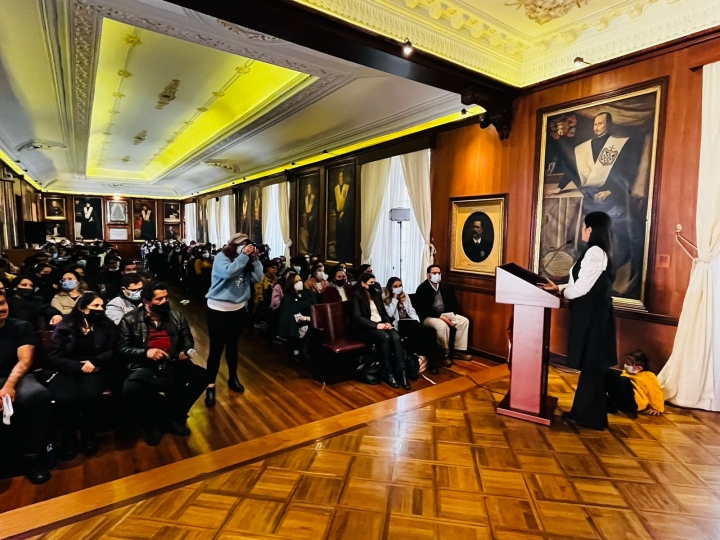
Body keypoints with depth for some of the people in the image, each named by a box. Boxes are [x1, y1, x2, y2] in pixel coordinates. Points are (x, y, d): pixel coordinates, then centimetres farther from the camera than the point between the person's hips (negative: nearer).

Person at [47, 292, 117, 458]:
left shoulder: (107, 325, 8)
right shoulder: (64, 327, 4)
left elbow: (113, 351, 4)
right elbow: (53, 358, -2)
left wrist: (94, 362, -12)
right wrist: (79, 367, -13)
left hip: (95, 371, 0)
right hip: (67, 371, 0)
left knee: (89, 395, -33)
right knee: (65, 398, -32)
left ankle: (89, 437, -9)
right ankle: (69, 440, -7)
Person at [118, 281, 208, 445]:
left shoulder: (176, 316, 8)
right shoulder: (130, 320, 0)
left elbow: (187, 339, 14)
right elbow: (122, 349, -3)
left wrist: (186, 351, -8)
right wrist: (145, 352, -20)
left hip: (173, 365, 3)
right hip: (146, 368, -3)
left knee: (202, 376, -20)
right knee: (129, 389, -33)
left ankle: (172, 416, -3)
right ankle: (153, 423, -3)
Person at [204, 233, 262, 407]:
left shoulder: (246, 261, 3)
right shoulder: (221, 257, -11)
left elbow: (257, 278, -6)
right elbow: (228, 272, -30)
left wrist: (254, 258, -11)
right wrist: (244, 255, -24)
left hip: (238, 309, 5)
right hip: (218, 309, -5)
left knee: (232, 345, 18)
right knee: (216, 348, -3)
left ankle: (233, 378, 33)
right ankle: (210, 386, 9)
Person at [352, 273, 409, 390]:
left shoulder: (376, 294, 19)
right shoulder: (357, 296, -1)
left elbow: (384, 312, 17)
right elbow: (357, 317, -12)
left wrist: (388, 322, -6)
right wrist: (376, 325, -21)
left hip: (381, 325, 5)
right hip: (367, 328, -5)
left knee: (396, 337, -27)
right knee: (385, 337, -34)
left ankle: (402, 372, -31)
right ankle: (387, 373, -24)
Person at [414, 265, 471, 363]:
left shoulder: (445, 287, 9)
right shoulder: (422, 288, -11)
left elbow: (453, 303, 10)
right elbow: (424, 309, -19)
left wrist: (451, 315, -11)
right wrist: (440, 316, -25)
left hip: (445, 314, 7)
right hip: (428, 317, -7)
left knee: (464, 321, -10)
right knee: (442, 326, -35)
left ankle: (458, 350, -4)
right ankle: (444, 353, -17)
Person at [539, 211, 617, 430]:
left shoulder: (594, 252, -18)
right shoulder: (600, 252, 14)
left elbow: (581, 288, -19)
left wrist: (561, 291, -1)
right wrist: (559, 287, 13)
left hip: (591, 315, -10)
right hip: (593, 313, 10)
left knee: (590, 366, 0)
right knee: (590, 365, 15)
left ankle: (591, 416, 13)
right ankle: (584, 411, 25)